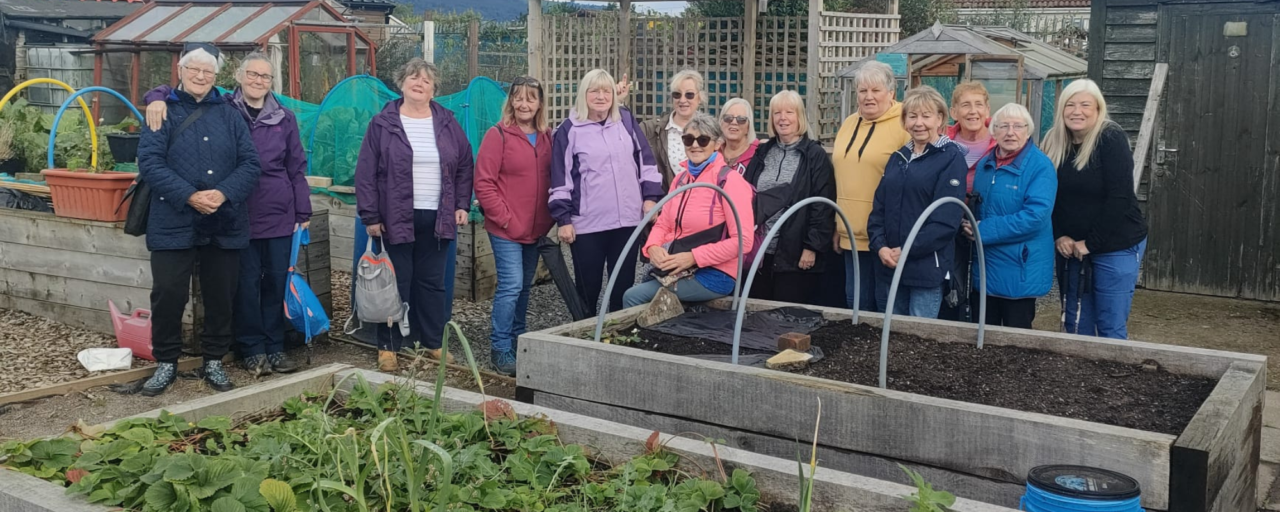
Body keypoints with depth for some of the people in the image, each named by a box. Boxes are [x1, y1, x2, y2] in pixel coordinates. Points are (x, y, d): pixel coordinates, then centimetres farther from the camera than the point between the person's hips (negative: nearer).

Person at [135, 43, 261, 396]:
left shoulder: (229, 114, 9)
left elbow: (249, 163, 2)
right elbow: (150, 163, -8)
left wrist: (223, 194, -15)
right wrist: (190, 196, -19)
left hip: (225, 225, 2)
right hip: (174, 223, -2)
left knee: (221, 295, 8)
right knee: (168, 294, -1)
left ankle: (214, 362, 23)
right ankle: (166, 363, 16)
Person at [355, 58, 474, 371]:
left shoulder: (447, 124, 8)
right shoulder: (383, 124, -1)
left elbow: (465, 166, 12)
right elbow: (366, 173, -3)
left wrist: (462, 205, 4)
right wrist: (370, 216, -7)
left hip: (438, 218, 3)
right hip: (397, 219, -3)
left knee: (433, 283, 10)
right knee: (396, 284, 2)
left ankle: (433, 342, 21)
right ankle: (389, 346, 12)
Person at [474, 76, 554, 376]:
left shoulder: (547, 138, 8)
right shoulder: (498, 135, -8)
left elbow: (553, 181, 13)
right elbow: (484, 183, -11)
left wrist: (550, 218, 3)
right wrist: (503, 217, -13)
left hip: (535, 229, 6)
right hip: (506, 229, -6)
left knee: (525, 286, 15)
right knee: (511, 285, -10)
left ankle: (518, 339, 29)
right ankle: (500, 349, -1)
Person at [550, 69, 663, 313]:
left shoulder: (626, 120, 8)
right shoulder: (569, 129, -2)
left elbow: (646, 161, 12)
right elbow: (560, 178, -2)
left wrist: (651, 197, 5)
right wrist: (563, 220, -5)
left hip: (628, 220, 3)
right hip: (587, 224, -3)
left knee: (624, 285, 11)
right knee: (588, 288, 6)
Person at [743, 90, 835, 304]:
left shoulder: (815, 156, -2)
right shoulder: (762, 153, 13)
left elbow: (823, 207, -7)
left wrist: (812, 247, -14)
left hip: (795, 255, -5)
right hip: (759, 251, 5)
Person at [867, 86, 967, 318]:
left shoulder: (952, 158, -6)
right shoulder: (898, 158, 14)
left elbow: (946, 219, -14)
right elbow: (879, 207, 10)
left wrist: (907, 251, -16)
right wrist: (879, 246, -7)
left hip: (927, 268, -6)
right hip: (888, 265, 6)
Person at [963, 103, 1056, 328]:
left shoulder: (1040, 166, -12)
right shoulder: (985, 164, 10)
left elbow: (1036, 215, -23)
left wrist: (984, 230, -20)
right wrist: (967, 224, -5)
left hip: (1019, 271, -6)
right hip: (983, 268, 6)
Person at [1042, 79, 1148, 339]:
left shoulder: (1111, 139, -12)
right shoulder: (1054, 142, 4)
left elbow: (1119, 198, -17)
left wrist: (1090, 243, -16)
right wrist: (1059, 236, -6)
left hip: (1116, 247, -5)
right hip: (1070, 248, 5)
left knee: (1111, 327, -2)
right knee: (1076, 325, 11)